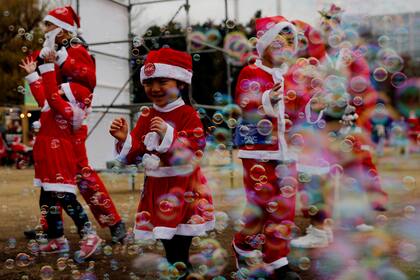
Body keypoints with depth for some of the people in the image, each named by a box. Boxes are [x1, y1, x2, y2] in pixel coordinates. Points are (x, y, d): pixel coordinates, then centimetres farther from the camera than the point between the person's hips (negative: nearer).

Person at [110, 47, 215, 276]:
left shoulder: (188, 114, -11)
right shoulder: (146, 116, 6)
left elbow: (194, 152, -21)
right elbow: (134, 155, 6)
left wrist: (168, 134, -32)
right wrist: (125, 139, -14)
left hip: (183, 191, -5)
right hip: (156, 190, 5)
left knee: (180, 253, 0)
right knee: (170, 251, 16)